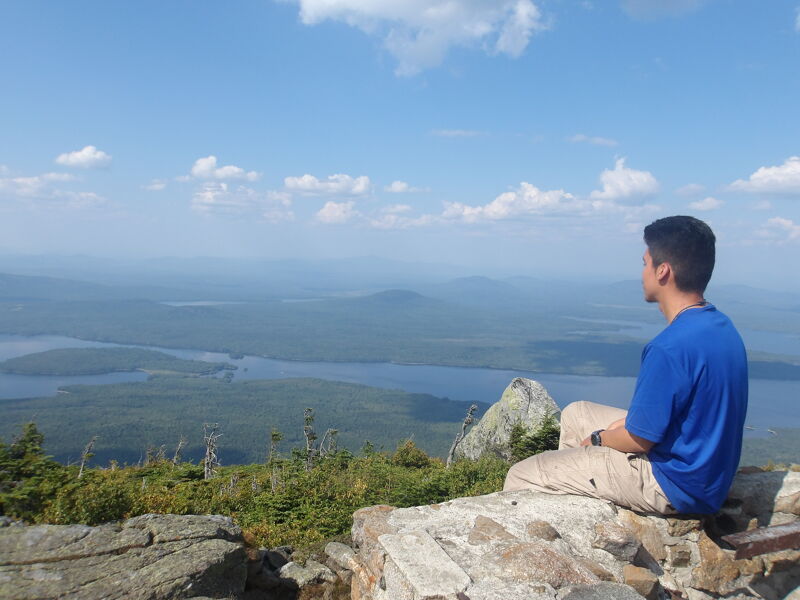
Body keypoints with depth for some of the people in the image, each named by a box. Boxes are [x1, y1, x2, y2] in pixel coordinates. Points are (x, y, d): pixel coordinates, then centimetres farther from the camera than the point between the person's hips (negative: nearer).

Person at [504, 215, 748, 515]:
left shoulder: (669, 347, -30)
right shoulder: (722, 326, 1)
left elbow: (640, 440, -22)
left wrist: (599, 439, -2)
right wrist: (624, 425, 5)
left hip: (673, 485, -10)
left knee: (521, 477, -4)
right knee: (575, 413, 24)